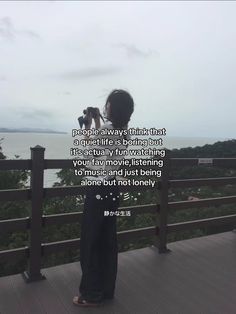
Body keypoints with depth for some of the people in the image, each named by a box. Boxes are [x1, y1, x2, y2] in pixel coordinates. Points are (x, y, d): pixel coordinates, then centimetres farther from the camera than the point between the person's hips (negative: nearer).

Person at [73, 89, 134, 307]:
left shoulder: (106, 129, -16)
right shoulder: (124, 131, 8)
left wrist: (88, 126, 5)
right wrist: (97, 125, 18)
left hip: (99, 191, -8)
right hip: (112, 189, 8)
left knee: (91, 242, 5)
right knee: (107, 241, 16)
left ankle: (92, 294, 18)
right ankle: (106, 290, 29)